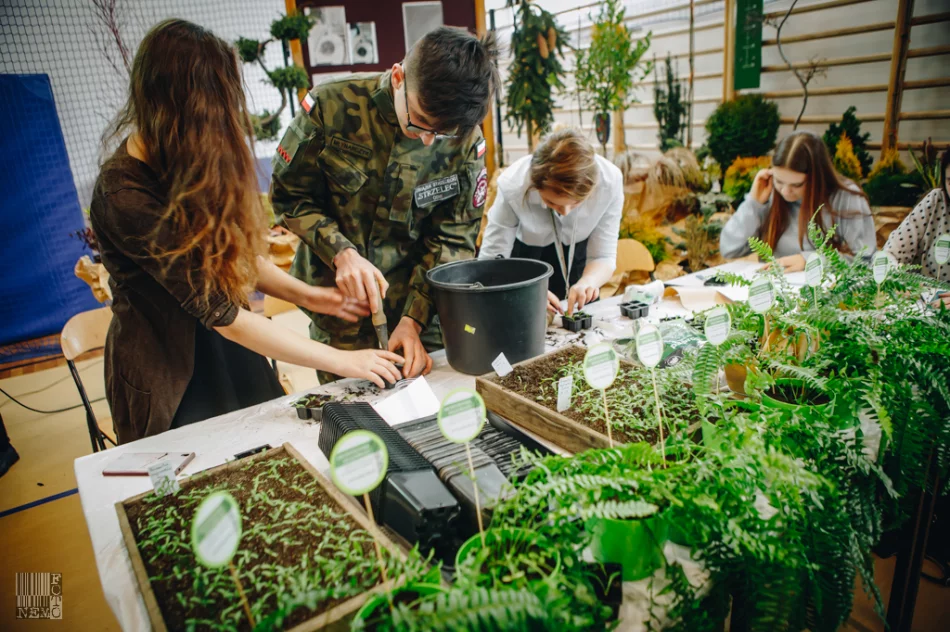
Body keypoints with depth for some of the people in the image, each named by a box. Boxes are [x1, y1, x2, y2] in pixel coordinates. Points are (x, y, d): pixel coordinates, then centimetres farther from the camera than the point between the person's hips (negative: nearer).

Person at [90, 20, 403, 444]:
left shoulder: (183, 165, -4)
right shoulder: (125, 199, -28)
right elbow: (222, 315, -27)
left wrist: (303, 294, -8)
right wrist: (342, 362, -24)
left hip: (229, 352, 7)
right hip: (169, 377, -6)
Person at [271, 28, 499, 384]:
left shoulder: (466, 139, -12)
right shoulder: (332, 107, -15)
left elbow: (453, 239, -7)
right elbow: (289, 196, -6)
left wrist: (414, 319, -14)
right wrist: (342, 253, -21)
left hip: (421, 305, 1)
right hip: (339, 302, 0)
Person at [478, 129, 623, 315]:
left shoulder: (610, 180, -30)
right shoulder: (512, 186, -35)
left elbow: (602, 256, -21)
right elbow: (490, 262, -31)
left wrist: (589, 280, -45)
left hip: (578, 257, 2)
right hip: (525, 255, -1)